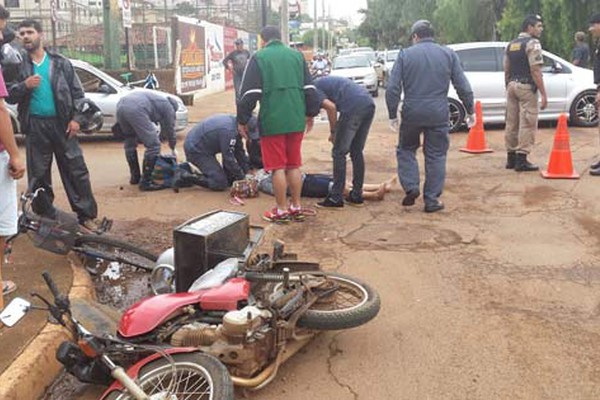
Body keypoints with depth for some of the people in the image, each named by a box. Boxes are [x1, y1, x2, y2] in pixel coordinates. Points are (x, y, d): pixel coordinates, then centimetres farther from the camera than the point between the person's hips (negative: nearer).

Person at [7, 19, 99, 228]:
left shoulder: (60, 62, 6)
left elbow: (77, 92, 6)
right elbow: (8, 95, 4)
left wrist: (77, 118, -4)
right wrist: (24, 85, -14)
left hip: (61, 123, -1)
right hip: (35, 126, 1)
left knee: (76, 170, 0)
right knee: (38, 175, 6)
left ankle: (87, 215, 7)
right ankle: (44, 217, 18)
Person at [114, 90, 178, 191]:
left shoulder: (158, 100, 39)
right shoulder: (168, 107, 19)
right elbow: (170, 130, 25)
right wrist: (173, 148, 39)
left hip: (121, 105, 9)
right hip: (136, 110, -9)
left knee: (130, 142, 26)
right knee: (153, 145, -2)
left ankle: (134, 177, 34)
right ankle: (146, 182, -2)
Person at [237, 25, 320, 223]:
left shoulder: (259, 57, -2)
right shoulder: (297, 55, 11)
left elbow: (250, 93, -7)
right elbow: (309, 88, 11)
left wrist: (242, 120, 0)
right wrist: (310, 113, 21)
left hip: (272, 121, -4)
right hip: (296, 121, 5)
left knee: (278, 167, 2)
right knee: (294, 165, 13)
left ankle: (281, 210, 8)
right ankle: (296, 207, 19)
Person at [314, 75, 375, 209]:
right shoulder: (324, 83, 33)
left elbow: (331, 107, -9)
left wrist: (333, 132, 3)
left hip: (354, 107, -8)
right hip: (369, 104, 8)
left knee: (339, 153, 1)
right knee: (357, 152, 16)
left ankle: (335, 199, 4)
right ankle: (356, 196, 20)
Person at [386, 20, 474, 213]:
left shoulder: (405, 54, 3)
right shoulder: (448, 54, 6)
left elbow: (392, 88, -3)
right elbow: (463, 87, 4)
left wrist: (393, 115, 3)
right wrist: (470, 111, 14)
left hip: (412, 113, -1)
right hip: (439, 115, 1)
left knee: (406, 149, 20)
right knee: (436, 155, 9)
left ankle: (411, 187, 7)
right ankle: (432, 200, 12)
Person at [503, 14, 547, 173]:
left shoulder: (511, 45, 13)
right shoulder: (532, 43, -10)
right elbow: (535, 71, -17)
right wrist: (543, 94, -16)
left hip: (512, 86, 8)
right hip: (527, 87, -8)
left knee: (511, 123, 10)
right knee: (527, 124, -5)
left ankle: (511, 158, 16)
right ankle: (521, 160, -7)